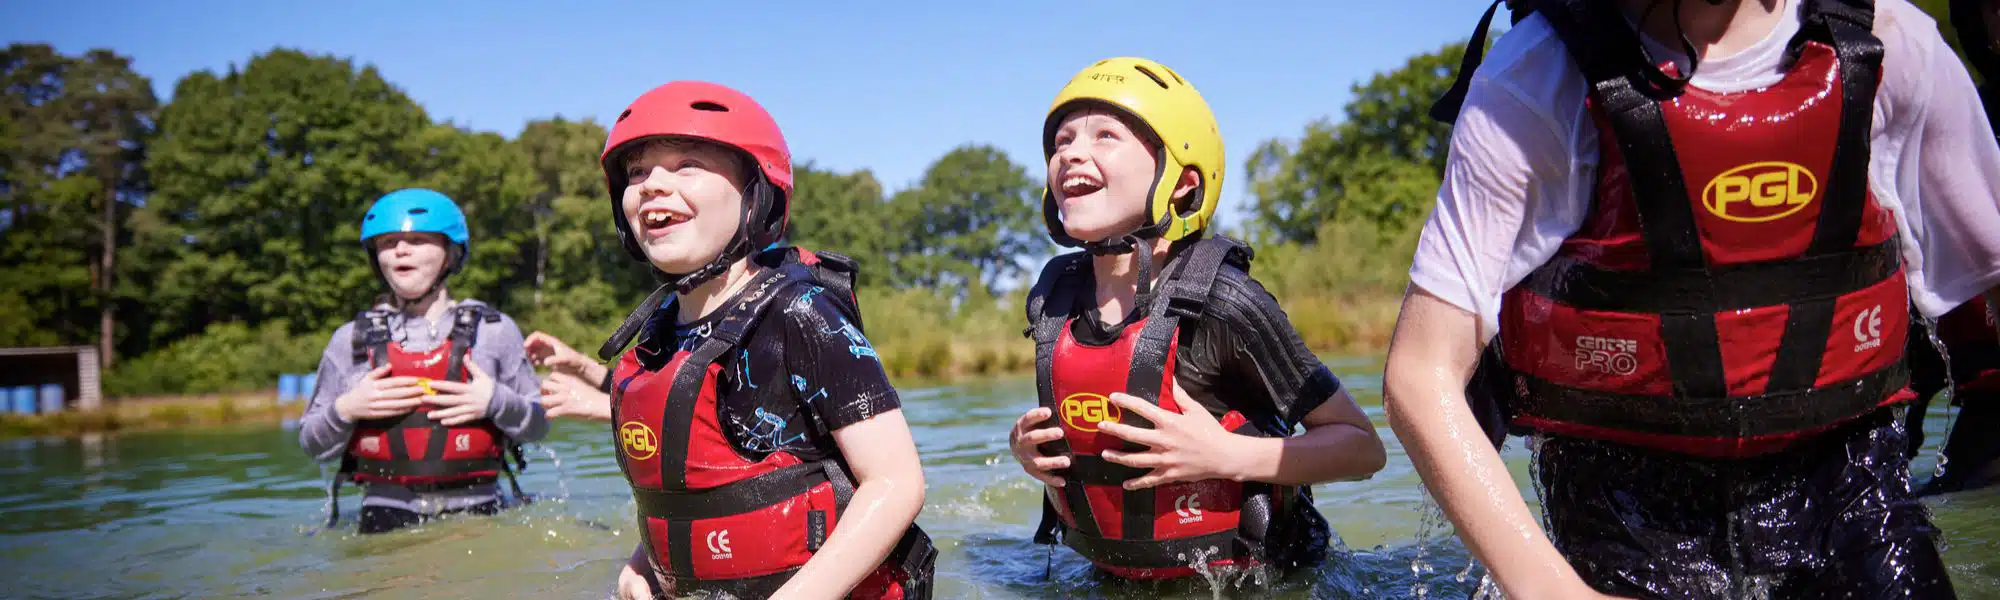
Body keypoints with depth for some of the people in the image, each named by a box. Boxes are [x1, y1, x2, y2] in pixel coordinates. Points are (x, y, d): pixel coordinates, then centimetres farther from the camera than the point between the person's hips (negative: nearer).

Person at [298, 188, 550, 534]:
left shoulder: (494, 331, 9)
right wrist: (346, 410, -3)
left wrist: (496, 403, -9)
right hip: (385, 518, 1)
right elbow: (312, 444, 15)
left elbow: (538, 426, 9)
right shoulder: (351, 340, 13)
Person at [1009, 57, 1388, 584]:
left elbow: (1363, 446, -12)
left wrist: (1223, 456, -23)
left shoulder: (1220, 299, -18)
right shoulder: (1052, 297, -2)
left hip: (1247, 581, -3)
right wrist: (1029, 450, -4)